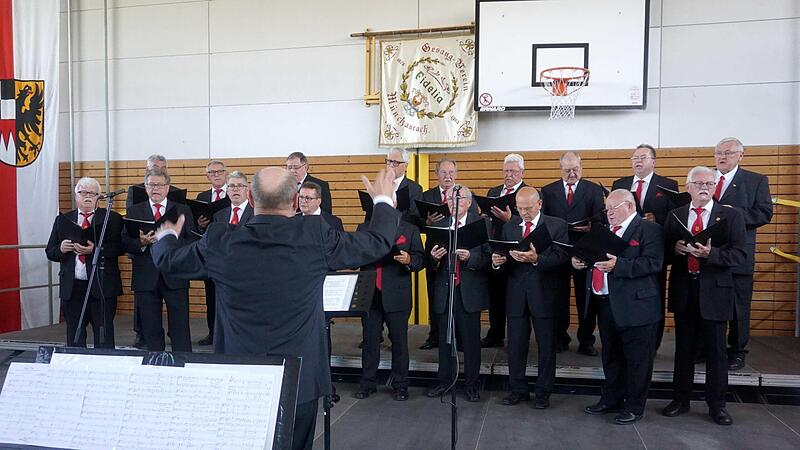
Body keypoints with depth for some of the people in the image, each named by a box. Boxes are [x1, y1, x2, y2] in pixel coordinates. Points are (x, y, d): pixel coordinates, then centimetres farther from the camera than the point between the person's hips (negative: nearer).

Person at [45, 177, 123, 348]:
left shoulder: (112, 219, 2)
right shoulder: (63, 220, 13)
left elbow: (119, 247, -9)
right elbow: (50, 252, 14)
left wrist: (95, 250, -22)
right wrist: (61, 249, -8)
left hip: (102, 288, -3)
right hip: (71, 288, 4)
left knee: (104, 339, 1)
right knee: (74, 339, 12)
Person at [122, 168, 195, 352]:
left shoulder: (183, 210, 8)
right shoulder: (134, 211, 11)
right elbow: (125, 243, 3)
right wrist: (141, 243, -16)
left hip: (175, 277, -1)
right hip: (146, 279, 1)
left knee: (180, 329, 0)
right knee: (151, 331, 9)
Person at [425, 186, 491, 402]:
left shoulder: (481, 224, 0)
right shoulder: (438, 225, 9)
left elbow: (488, 256, -7)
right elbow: (428, 256, 8)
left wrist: (470, 257, -23)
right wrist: (433, 258, -14)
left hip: (470, 292, -3)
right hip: (444, 290, 3)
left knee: (471, 340, 5)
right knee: (444, 339, 12)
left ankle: (471, 384, 18)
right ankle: (444, 381, 25)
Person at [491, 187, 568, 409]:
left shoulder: (557, 226, -2)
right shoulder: (509, 226, 9)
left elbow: (561, 258, -14)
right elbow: (504, 261, 7)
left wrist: (536, 259, -29)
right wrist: (497, 262, -16)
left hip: (543, 293, -3)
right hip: (516, 295, 3)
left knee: (546, 346, 7)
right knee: (516, 345, 9)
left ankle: (543, 392, 21)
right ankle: (518, 390, 23)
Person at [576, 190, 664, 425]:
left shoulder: (649, 229, -8)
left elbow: (653, 263, -20)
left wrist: (618, 265, -28)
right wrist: (580, 260, 1)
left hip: (635, 306, -8)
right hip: (605, 303, 8)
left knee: (637, 359, 5)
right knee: (610, 356, 18)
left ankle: (634, 406, 17)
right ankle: (611, 399, 32)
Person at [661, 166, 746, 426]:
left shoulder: (731, 216, -1)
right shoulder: (675, 216, 7)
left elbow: (740, 254, -9)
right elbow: (664, 252, 9)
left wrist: (711, 254, -24)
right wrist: (675, 248, -13)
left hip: (714, 291, -2)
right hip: (683, 291, 2)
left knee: (715, 351, 6)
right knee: (683, 348, 13)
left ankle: (716, 405, 21)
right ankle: (680, 400, 26)